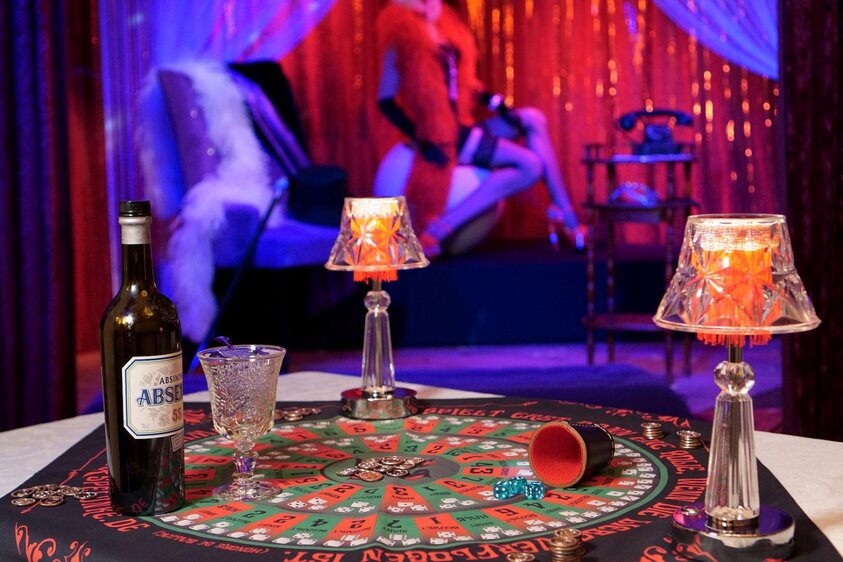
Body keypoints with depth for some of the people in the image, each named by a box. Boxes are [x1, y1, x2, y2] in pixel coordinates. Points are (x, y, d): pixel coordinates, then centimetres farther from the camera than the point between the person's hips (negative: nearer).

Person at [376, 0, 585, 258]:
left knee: (533, 118, 3)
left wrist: (496, 103, 2)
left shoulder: (442, 28, 13)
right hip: (438, 133, -8)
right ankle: (441, 228, -24)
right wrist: (422, 141, -20)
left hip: (460, 126, 8)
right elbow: (386, 100, -14)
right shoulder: (403, 33, -10)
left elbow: (464, 83, 18)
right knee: (530, 164, -14)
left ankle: (563, 213, -2)